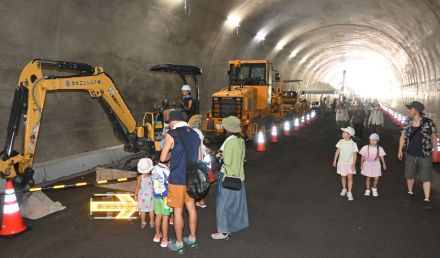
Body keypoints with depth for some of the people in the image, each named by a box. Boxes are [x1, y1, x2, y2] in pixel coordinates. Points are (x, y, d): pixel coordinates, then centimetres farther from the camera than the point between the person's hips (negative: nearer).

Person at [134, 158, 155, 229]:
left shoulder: (140, 177, -19)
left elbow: (137, 187, -12)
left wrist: (135, 195, 3)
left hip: (142, 197, -1)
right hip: (151, 196, 1)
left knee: (143, 210, 14)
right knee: (151, 210, 15)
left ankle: (143, 223, 28)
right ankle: (152, 223, 26)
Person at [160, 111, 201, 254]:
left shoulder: (171, 135, -11)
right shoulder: (194, 134, 6)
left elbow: (162, 158, -6)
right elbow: (199, 158, 11)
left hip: (177, 179, -6)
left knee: (178, 211, 5)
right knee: (191, 207, 17)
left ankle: (179, 244, 17)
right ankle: (192, 239, 30)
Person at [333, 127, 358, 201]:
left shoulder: (353, 144, -14)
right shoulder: (340, 142, -6)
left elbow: (355, 154, -9)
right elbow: (337, 151, 3)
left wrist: (353, 164, -13)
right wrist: (335, 160, 5)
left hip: (350, 163, -2)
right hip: (342, 162, 2)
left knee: (350, 177, -6)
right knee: (343, 177, 14)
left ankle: (349, 193, 2)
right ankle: (344, 189, 34)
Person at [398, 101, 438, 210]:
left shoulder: (428, 122, -10)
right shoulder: (407, 122, 0)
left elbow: (433, 137, 1)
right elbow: (403, 136, 5)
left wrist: (435, 150, 6)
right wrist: (400, 150, 3)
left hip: (425, 155, -3)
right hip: (410, 155, 3)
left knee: (426, 177, -1)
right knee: (409, 175, 16)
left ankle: (427, 199, 5)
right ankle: (410, 192, 38)